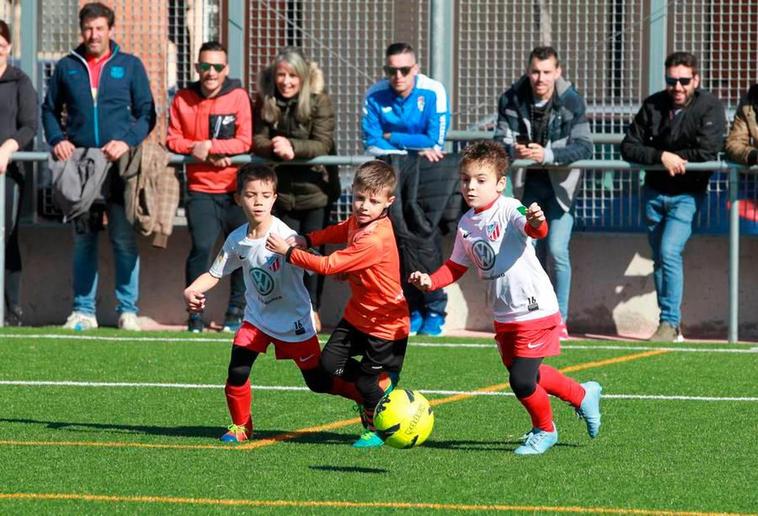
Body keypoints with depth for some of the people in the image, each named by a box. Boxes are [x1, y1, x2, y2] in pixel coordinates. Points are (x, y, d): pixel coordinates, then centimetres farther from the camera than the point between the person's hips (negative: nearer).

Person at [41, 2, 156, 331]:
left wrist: (128, 141, -12)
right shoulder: (67, 67, 11)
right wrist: (57, 139, -2)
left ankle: (127, 310, 3)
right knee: (83, 239, 5)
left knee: (124, 239, -3)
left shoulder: (130, 66, 6)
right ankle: (83, 310, 9)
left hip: (121, 167, -2)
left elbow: (147, 114, 5)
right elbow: (50, 110, 17)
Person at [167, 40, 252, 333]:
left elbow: (245, 142, -7)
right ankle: (195, 313, -2)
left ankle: (236, 311, 17)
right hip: (201, 190, 0)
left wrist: (210, 146, -17)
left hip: (236, 188, 0)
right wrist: (199, 152, -13)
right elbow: (173, 139, 2)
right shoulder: (183, 99, 4)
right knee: (201, 247, -13)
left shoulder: (238, 96, -1)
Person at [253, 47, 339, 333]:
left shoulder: (319, 101, -11)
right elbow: (257, 140, -6)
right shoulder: (265, 103, -1)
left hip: (316, 188, -3)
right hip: (282, 188, 3)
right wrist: (276, 148, -29)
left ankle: (312, 309, 8)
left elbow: (322, 144, -18)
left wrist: (291, 146, -34)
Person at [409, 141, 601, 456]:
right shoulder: (467, 224, 7)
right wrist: (431, 281, -2)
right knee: (524, 375, 17)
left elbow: (535, 231, -36)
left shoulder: (509, 210, -16)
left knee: (521, 380, -9)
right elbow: (456, 267, 16)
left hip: (534, 309, -8)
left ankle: (544, 430, 20)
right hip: (504, 315, 8)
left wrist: (536, 223, -60)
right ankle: (582, 395, 40)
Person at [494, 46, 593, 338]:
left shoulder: (571, 101, -15)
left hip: (561, 183, -3)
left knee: (556, 250, -13)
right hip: (528, 184, 3)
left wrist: (547, 155, -35)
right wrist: (513, 150, -31)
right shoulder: (512, 100, -8)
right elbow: (500, 139, -7)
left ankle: (560, 320, -4)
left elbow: (583, 148, -20)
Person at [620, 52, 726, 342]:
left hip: (686, 195, -5)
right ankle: (670, 327, 20)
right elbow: (628, 147, -6)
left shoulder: (710, 108, -11)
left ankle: (670, 322, -14)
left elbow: (707, 152, -22)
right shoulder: (653, 106, -1)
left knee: (669, 252, -21)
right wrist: (662, 156, -21)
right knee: (659, 259, 10)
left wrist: (675, 157, -15)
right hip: (654, 192, 5)